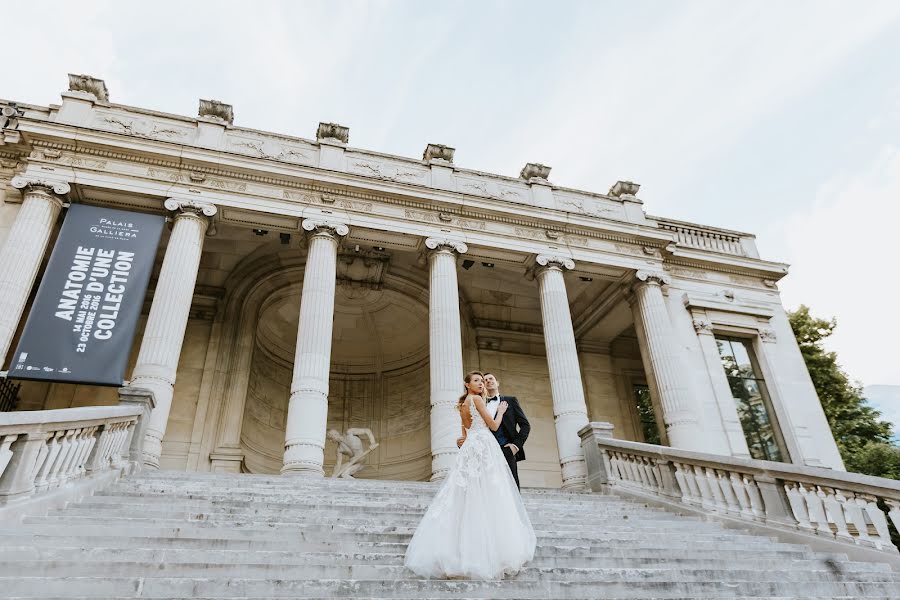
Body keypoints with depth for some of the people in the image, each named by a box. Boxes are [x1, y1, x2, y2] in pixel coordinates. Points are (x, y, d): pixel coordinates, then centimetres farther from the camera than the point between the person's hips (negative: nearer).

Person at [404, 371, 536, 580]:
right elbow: (494, 425, -2)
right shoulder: (476, 399, -4)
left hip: (469, 449, 9)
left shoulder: (462, 404, 21)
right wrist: (501, 411, 12)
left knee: (467, 498, 5)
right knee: (487, 498, -9)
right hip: (483, 447, -9)